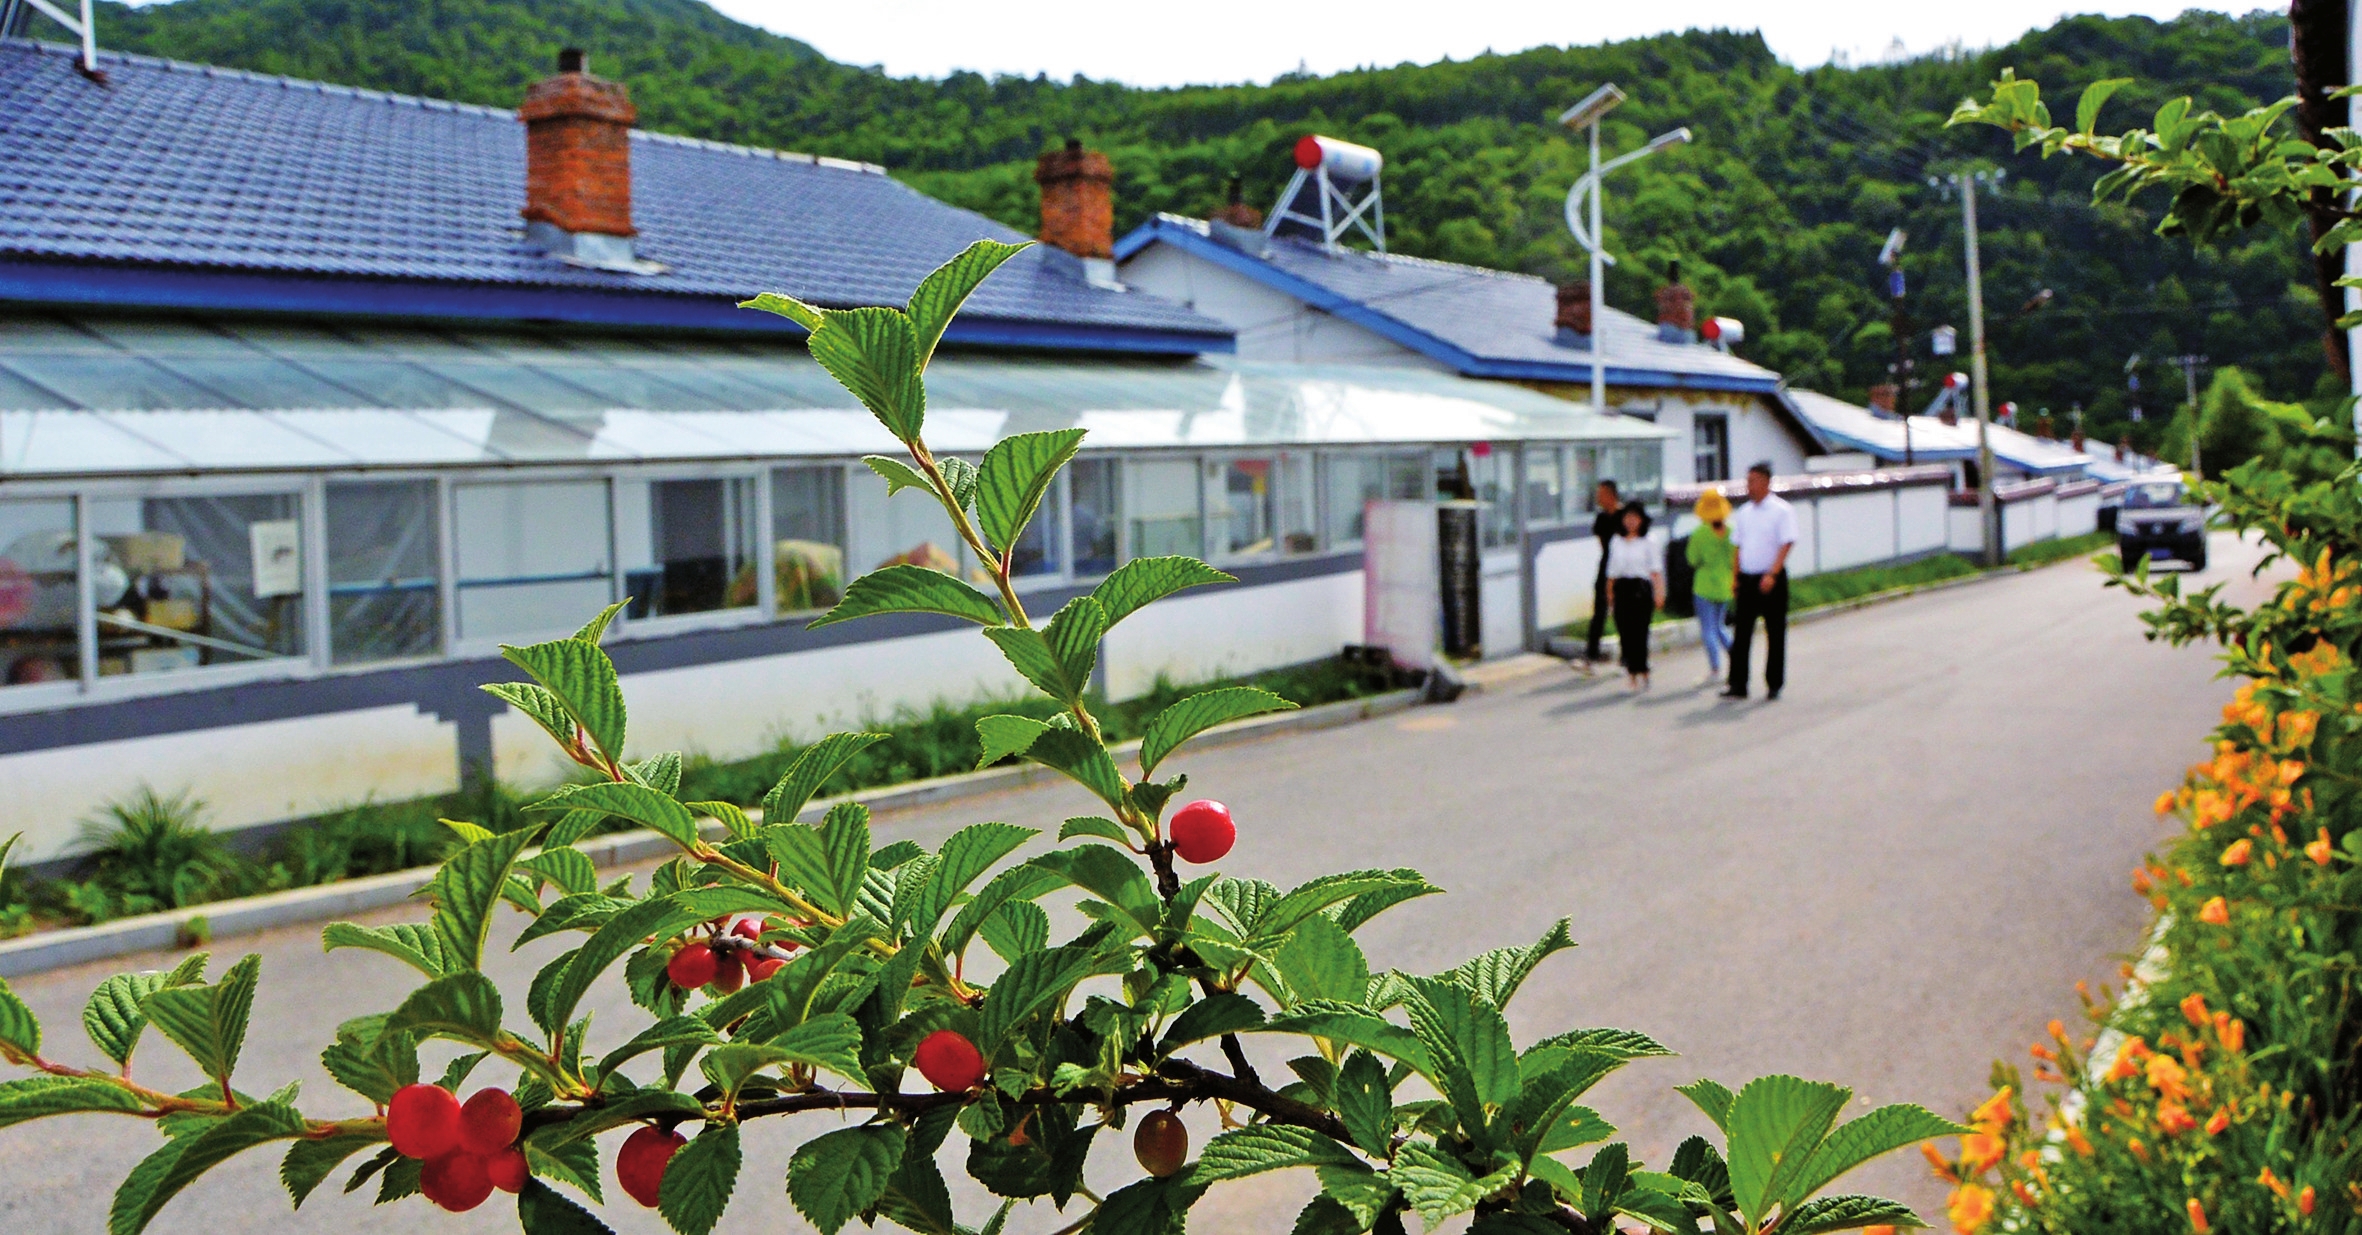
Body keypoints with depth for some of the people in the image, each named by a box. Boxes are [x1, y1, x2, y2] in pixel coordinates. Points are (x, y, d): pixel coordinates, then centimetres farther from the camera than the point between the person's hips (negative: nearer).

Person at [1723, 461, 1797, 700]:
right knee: (1742, 632, 2)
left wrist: (1771, 575, -20)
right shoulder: (1743, 513, 11)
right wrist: (1736, 579, 9)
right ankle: (1738, 685, 3)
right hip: (1747, 579, 5)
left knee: (1775, 633, 3)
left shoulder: (1782, 510, -6)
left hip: (1772, 579, -5)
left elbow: (1786, 544, -12)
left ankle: (1774, 684, 11)